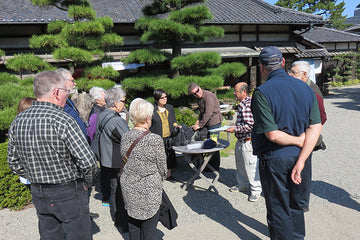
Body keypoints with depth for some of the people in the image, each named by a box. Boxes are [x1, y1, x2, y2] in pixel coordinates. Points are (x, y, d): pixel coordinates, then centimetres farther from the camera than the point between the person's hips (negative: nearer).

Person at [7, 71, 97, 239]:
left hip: (38, 194, 7)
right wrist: (86, 183, -6)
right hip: (68, 194, -6)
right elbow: (88, 162, -25)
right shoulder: (63, 121, -23)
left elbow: (13, 162, 9)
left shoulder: (17, 122, -1)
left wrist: (36, 179, 17)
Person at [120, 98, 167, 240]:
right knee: (149, 228, 11)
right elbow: (162, 167, -10)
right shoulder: (155, 140, -21)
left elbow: (125, 161, 7)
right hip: (149, 190, -5)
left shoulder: (125, 138, -4)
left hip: (129, 188, 6)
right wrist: (161, 179, 10)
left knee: (133, 223, 23)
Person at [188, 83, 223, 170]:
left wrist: (200, 125, -18)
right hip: (206, 122, 9)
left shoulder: (208, 96, -20)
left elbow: (208, 114, -23)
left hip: (214, 121, -9)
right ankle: (211, 164, 24)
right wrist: (199, 120, 8)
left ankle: (215, 167, 11)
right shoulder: (199, 97, 9)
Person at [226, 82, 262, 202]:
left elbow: (250, 125, -26)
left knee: (251, 166, 2)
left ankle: (255, 190, 18)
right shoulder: (242, 104, 11)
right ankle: (242, 184, 38)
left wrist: (235, 129, -20)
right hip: (241, 141, 10)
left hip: (248, 142, -10)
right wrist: (235, 127, 14)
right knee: (240, 165, 21)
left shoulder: (248, 104, -21)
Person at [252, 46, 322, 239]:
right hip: (297, 157, 6)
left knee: (278, 211, 11)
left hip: (274, 160, -6)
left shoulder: (262, 93, -18)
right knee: (295, 206, 24)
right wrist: (301, 161, -10)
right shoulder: (305, 88, 0)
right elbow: (316, 127, -6)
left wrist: (300, 141, -6)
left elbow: (272, 134, -23)